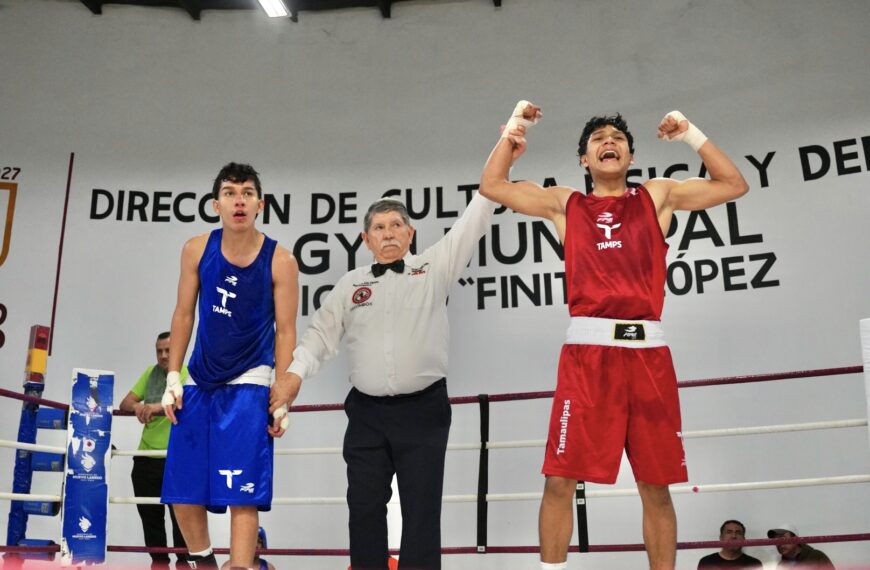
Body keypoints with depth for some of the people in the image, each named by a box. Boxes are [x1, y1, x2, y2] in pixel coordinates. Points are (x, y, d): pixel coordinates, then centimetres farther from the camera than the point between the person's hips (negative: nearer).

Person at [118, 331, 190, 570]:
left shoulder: (189, 373, -4)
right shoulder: (150, 373, 12)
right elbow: (125, 403, 9)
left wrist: (161, 406, -38)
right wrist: (137, 407, -15)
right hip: (146, 456, 5)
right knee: (149, 515, 11)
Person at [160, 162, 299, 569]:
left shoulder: (279, 261, -11)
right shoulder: (197, 250, -2)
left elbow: (285, 331, -8)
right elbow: (184, 313, 6)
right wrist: (173, 377, 1)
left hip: (248, 386, -4)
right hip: (199, 382, 4)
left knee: (242, 493, -8)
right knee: (182, 487, 9)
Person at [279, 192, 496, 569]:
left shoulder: (433, 268, 5)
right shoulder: (350, 285, 10)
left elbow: (473, 222, 2)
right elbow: (321, 336, 9)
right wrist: (294, 372, -7)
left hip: (423, 410, -2)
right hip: (367, 413, 2)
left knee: (421, 509, 3)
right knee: (364, 506, 8)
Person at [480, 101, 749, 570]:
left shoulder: (657, 196, 18)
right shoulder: (564, 203, 17)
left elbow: (734, 185, 18)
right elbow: (491, 186, 15)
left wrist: (692, 135, 13)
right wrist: (513, 129, 16)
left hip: (648, 349, 1)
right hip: (587, 349, -1)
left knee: (656, 486, 5)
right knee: (559, 479, -5)